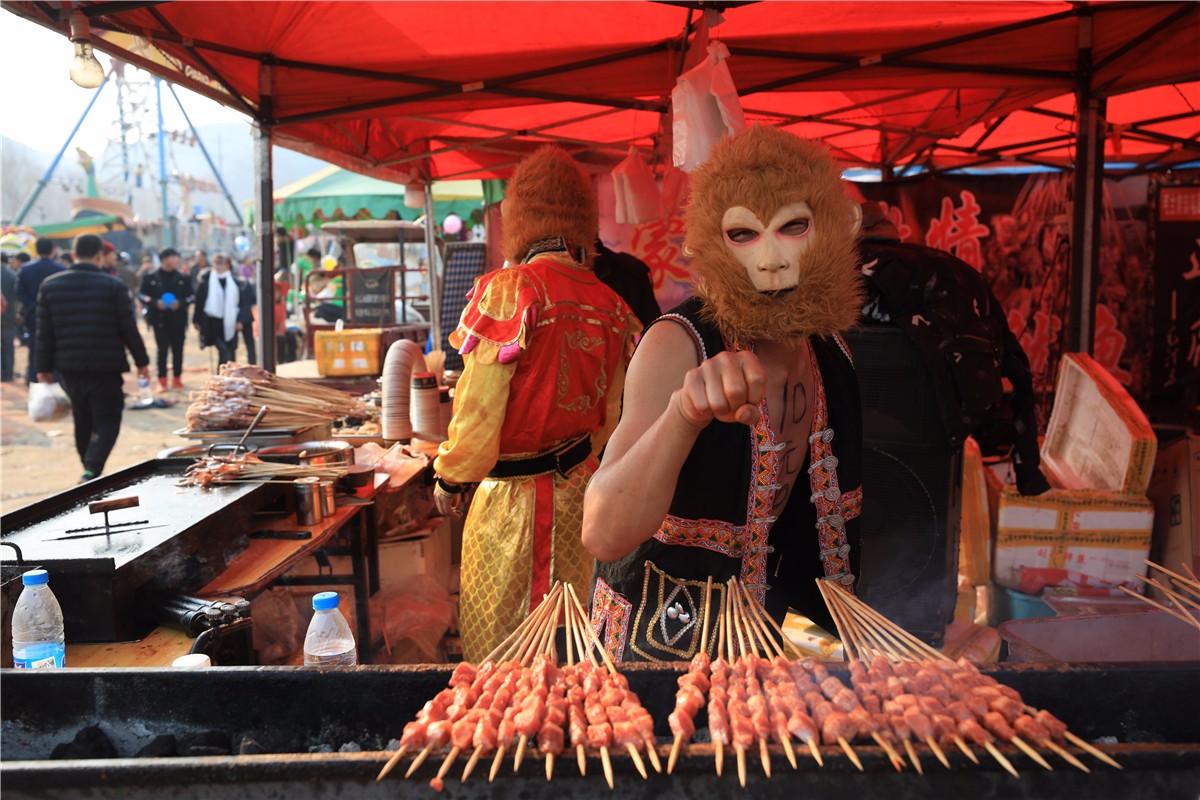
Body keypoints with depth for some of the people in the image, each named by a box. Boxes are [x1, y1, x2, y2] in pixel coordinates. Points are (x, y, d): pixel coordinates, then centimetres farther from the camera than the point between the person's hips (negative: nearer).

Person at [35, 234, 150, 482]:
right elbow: (129, 329, -6)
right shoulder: (113, 286, -8)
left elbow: (44, 332, 5)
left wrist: (44, 367, 10)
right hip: (106, 368, -4)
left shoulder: (50, 285, 4)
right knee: (107, 422, 0)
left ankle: (90, 472, 29)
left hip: (69, 368, 4)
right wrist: (142, 361, 3)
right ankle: (92, 469, -20)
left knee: (83, 422, 19)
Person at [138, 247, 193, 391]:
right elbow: (142, 295, 1)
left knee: (178, 350, 5)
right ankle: (162, 381, 5)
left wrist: (181, 303, -13)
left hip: (178, 319, 2)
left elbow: (191, 296, 6)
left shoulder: (184, 278, 4)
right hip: (160, 319, -2)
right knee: (162, 350, 0)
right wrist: (155, 303, -15)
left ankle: (177, 379, 14)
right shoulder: (151, 278, 0)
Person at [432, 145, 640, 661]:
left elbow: (479, 405, -15)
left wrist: (450, 478, 0)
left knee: (500, 645, 11)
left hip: (514, 497, -5)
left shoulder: (509, 290, -17)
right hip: (581, 491, 5)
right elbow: (612, 413, 8)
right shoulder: (610, 304, -2)